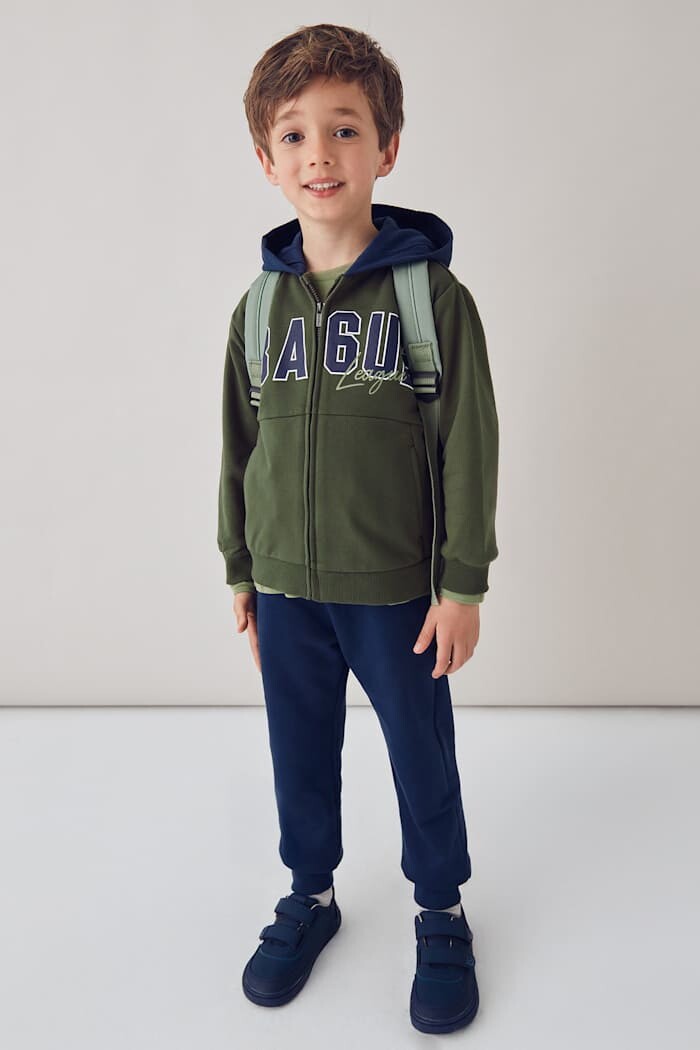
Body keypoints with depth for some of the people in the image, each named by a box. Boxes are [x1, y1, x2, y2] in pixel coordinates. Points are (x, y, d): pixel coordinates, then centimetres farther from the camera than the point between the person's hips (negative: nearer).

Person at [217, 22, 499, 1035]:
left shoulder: (433, 293, -8)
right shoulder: (261, 303, 3)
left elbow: (470, 445, -7)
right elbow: (239, 445, 9)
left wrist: (463, 583, -8)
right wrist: (240, 571, 11)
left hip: (396, 585, -3)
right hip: (285, 582, 4)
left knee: (422, 752, 12)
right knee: (301, 751, 17)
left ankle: (441, 911, 37)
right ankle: (310, 894, 42)